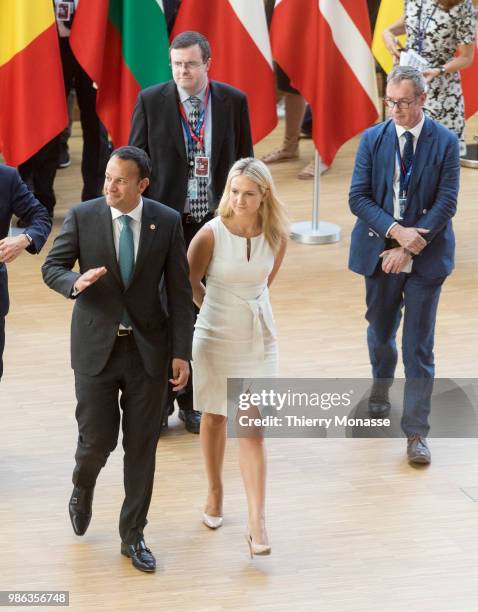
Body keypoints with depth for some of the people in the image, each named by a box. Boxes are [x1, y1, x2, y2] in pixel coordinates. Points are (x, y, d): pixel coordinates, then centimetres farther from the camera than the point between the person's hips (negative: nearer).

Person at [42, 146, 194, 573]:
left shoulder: (167, 221, -4)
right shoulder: (82, 216, -6)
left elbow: (179, 292, -1)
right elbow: (52, 268, -1)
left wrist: (181, 353, -5)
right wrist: (76, 281, -25)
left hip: (148, 347, 1)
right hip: (96, 346, -1)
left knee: (142, 445, 6)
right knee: (97, 439, 1)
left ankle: (133, 535, 20)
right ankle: (83, 487, 38)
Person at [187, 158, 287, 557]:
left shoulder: (277, 236, -9)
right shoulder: (211, 234, -17)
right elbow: (189, 283, -1)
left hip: (258, 339, 1)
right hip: (215, 339, -1)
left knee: (252, 427, -3)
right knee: (215, 418, 15)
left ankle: (257, 523, -4)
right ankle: (215, 492, 37)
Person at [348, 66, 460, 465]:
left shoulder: (445, 143, -5)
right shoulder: (373, 139, 0)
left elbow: (446, 203, -9)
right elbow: (358, 197, -4)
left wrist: (408, 247, -16)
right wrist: (396, 230, -18)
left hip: (425, 256, -2)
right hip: (379, 251, 2)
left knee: (419, 346, -2)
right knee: (380, 331, 19)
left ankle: (416, 433, 3)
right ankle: (381, 386, 48)